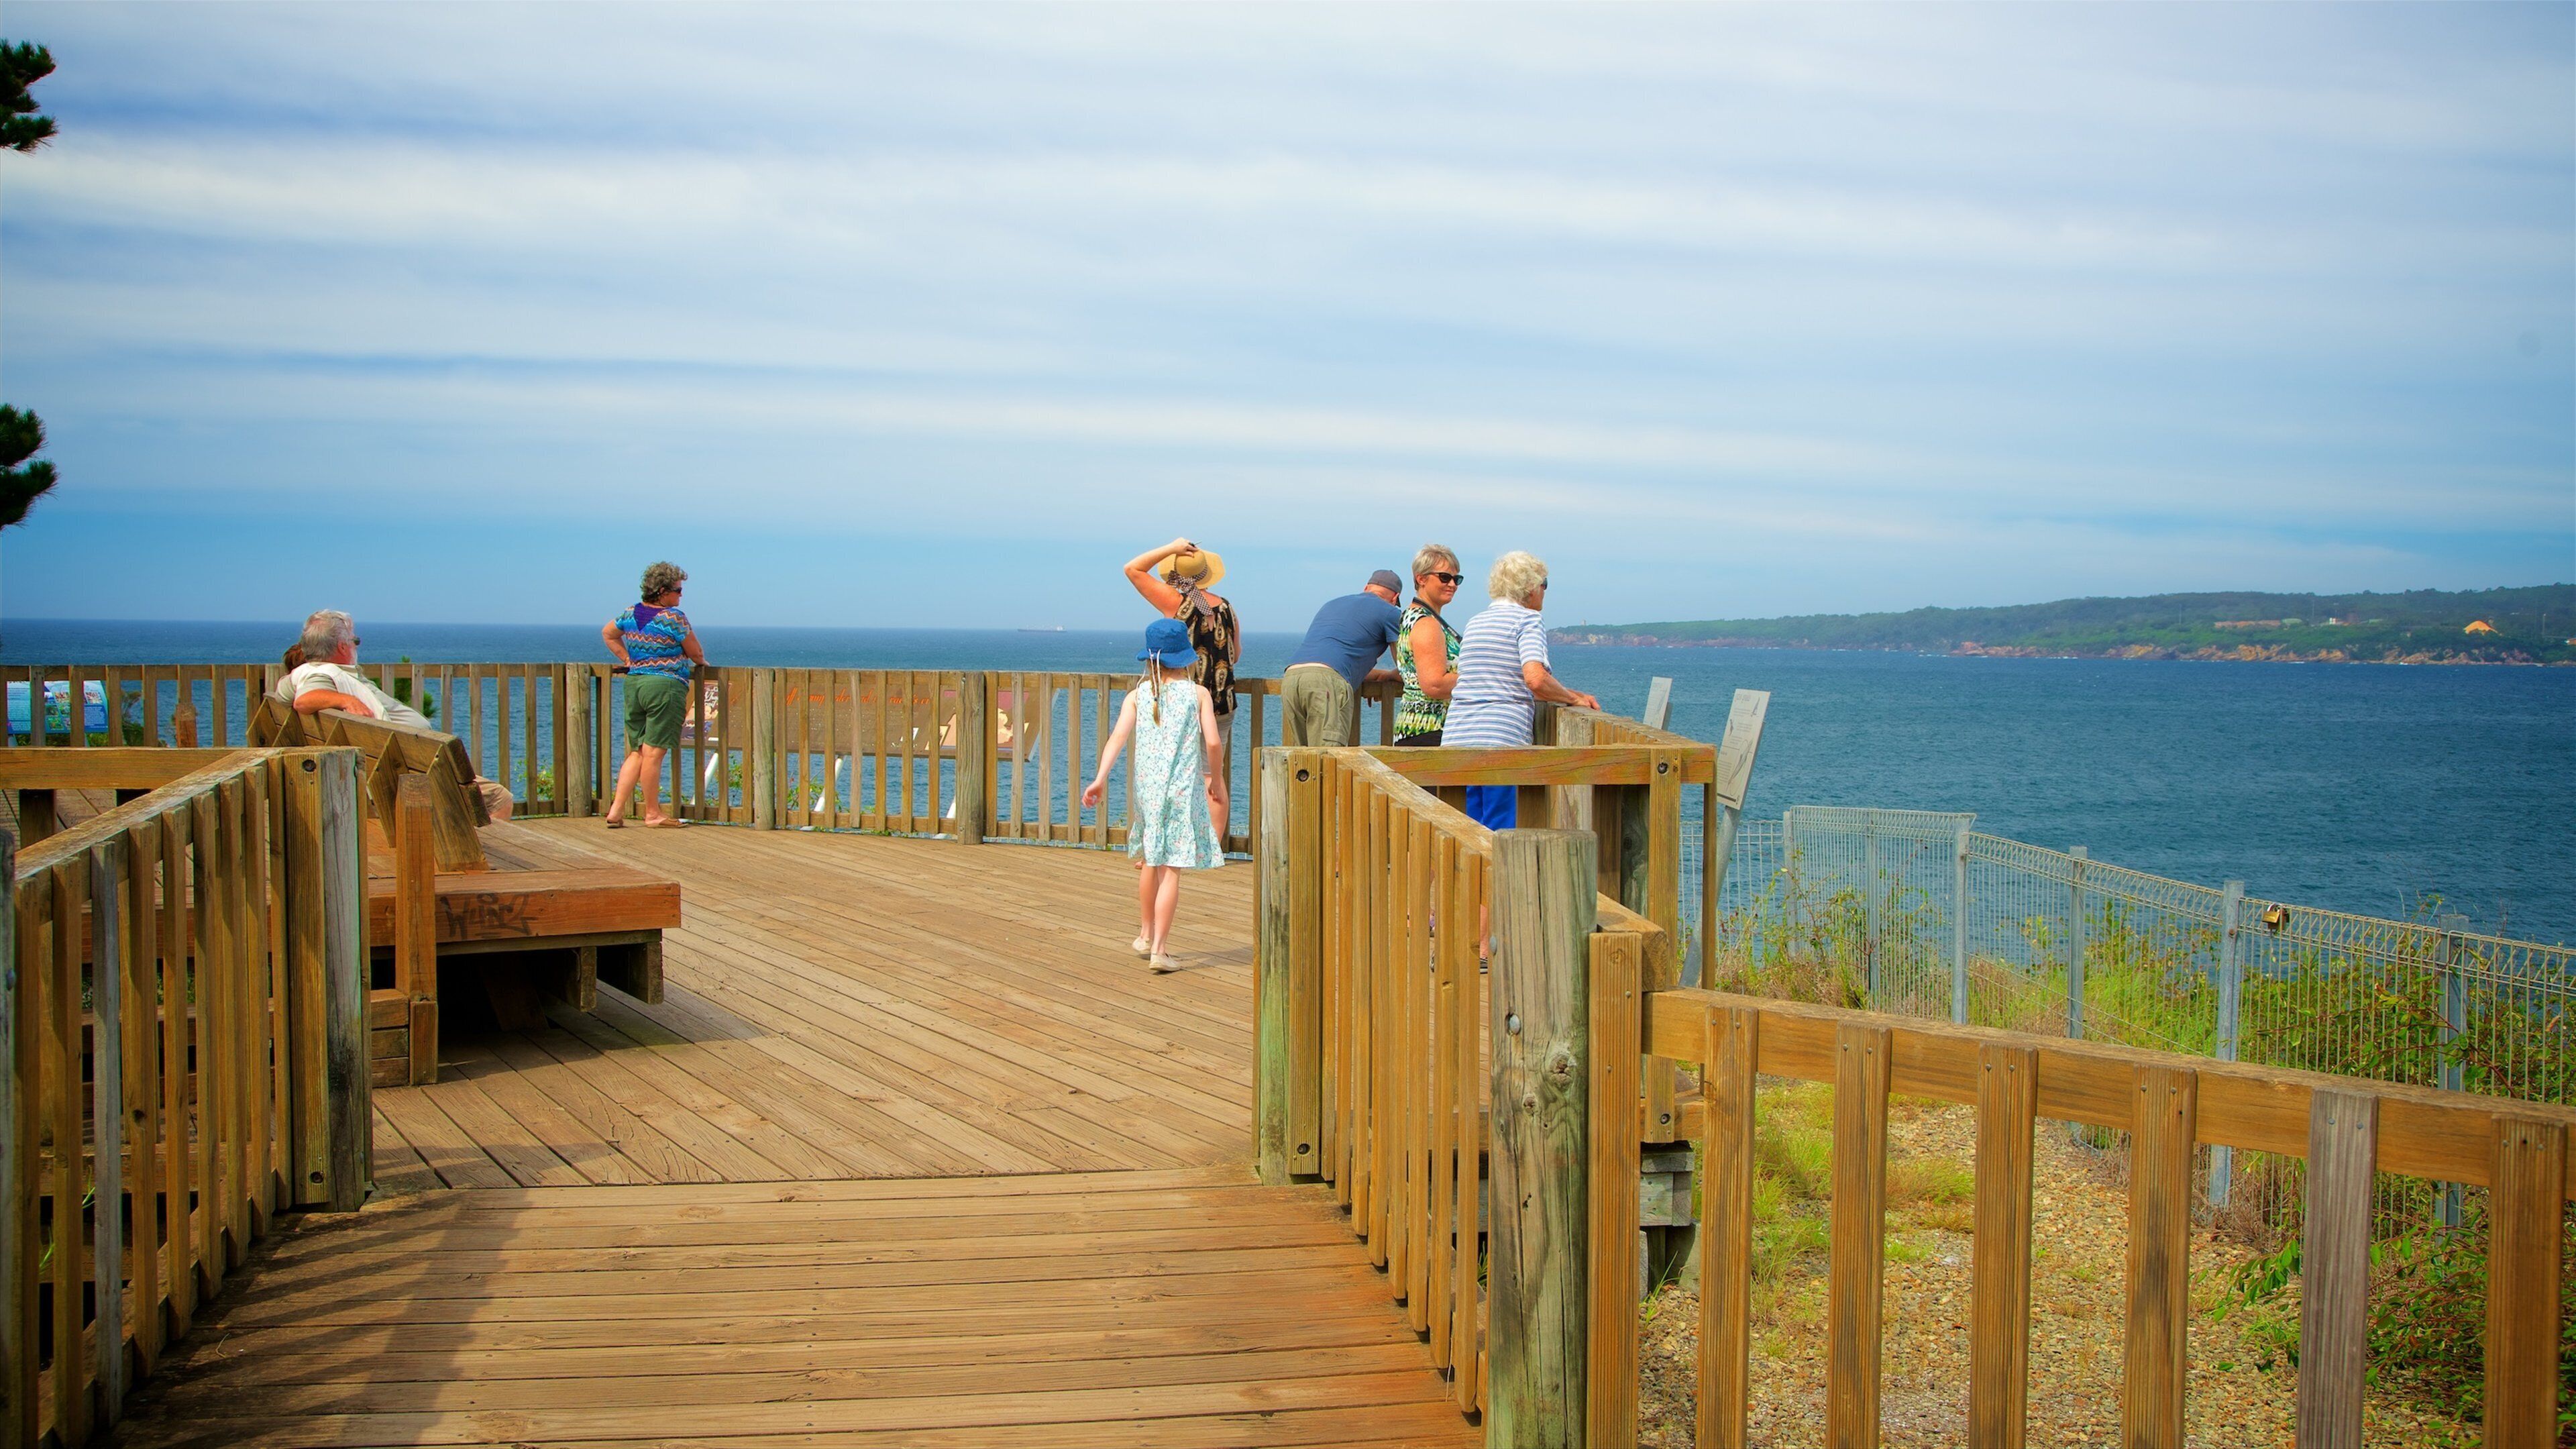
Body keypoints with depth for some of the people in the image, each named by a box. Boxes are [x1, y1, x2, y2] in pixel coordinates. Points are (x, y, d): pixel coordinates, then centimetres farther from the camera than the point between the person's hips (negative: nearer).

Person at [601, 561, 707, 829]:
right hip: (666, 686, -7)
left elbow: (608, 633, 27)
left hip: (634, 684, 7)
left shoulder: (631, 613, 10)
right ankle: (653, 814, 4)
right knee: (653, 753, -3)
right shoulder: (673, 617, -11)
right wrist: (701, 663, 20)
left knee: (637, 753, 13)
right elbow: (695, 652, -2)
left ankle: (615, 811, 8)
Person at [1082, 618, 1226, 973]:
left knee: (1151, 860, 21)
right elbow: (1212, 742, -8)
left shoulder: (1138, 696, 5)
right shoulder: (1198, 694, 1)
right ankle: (1159, 948, -8)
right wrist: (1215, 778, 8)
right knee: (1172, 868, -3)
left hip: (1147, 785, 3)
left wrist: (1101, 778, -13)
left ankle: (1146, 934, 36)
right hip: (1185, 786, -3)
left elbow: (1119, 736, -8)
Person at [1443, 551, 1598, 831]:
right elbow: (1536, 679, -17)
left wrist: (1569, 695, 23)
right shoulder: (1527, 620, -2)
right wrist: (1573, 698, -1)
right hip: (1500, 737, -7)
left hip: (1457, 736, 7)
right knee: (1500, 833, -7)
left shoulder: (1474, 623, 22)